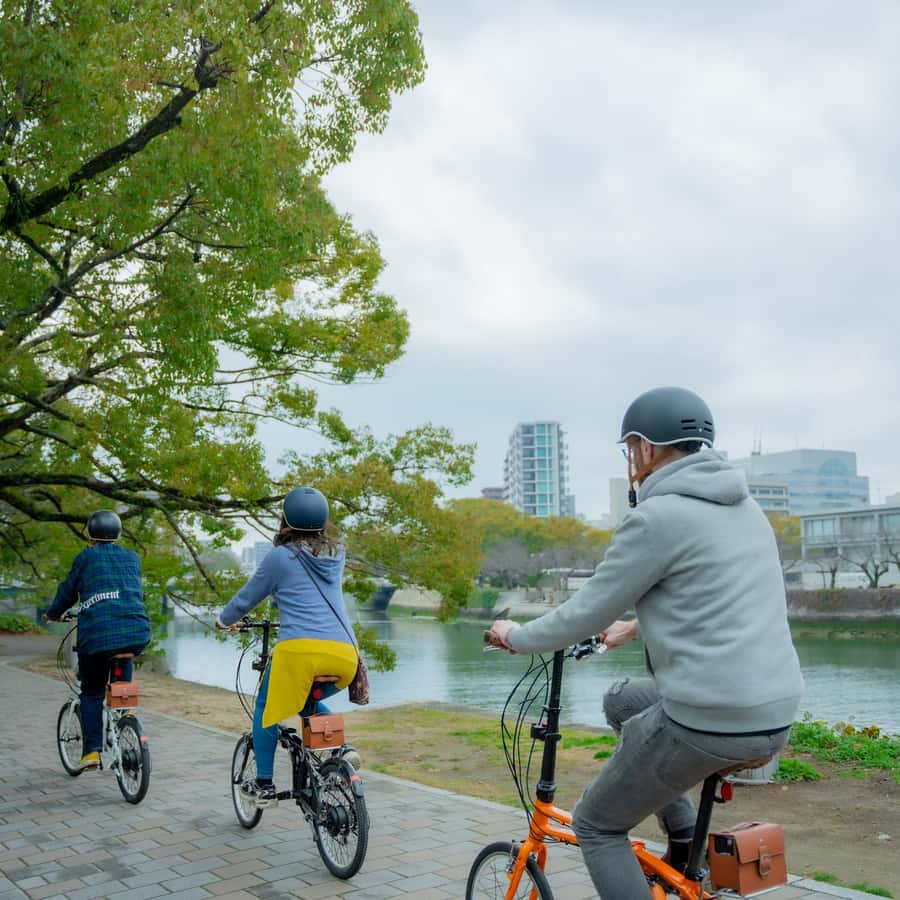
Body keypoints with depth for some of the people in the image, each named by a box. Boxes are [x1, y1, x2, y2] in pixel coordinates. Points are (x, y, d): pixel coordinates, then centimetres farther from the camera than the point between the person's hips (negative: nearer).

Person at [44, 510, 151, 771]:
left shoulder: (86, 558, 10)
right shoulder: (133, 558, 19)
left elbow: (67, 592, 17)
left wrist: (52, 614, 36)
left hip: (97, 635, -2)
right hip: (138, 634, 3)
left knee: (91, 692, 14)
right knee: (123, 662, 32)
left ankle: (92, 750, 5)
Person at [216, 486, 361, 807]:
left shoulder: (280, 556, 4)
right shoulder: (337, 554, 18)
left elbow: (247, 598, 16)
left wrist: (224, 620, 35)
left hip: (299, 648, -5)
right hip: (345, 652, 5)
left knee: (266, 708, 20)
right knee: (307, 703, 30)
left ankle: (264, 784, 20)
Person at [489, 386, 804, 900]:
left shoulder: (657, 517, -13)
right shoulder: (745, 507, 13)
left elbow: (584, 615, -8)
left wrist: (515, 637, 11)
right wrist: (637, 628, 40)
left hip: (709, 720, -8)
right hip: (776, 718, 8)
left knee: (597, 825, 13)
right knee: (621, 703, 30)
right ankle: (687, 839, 26)